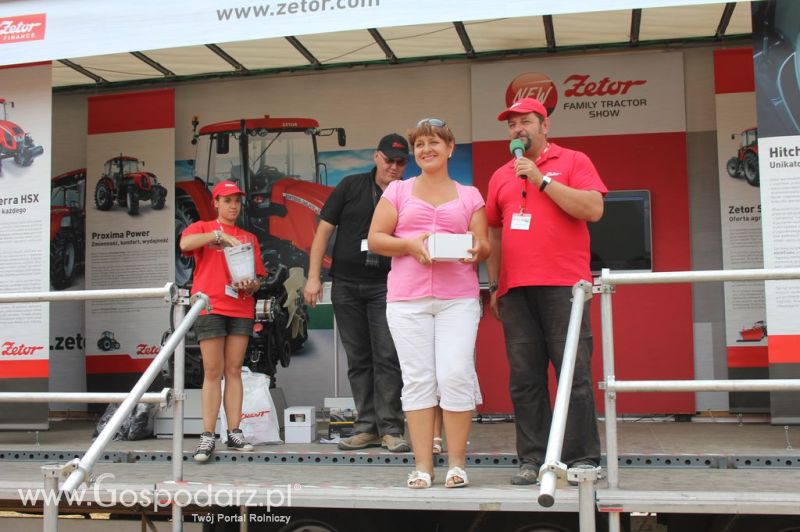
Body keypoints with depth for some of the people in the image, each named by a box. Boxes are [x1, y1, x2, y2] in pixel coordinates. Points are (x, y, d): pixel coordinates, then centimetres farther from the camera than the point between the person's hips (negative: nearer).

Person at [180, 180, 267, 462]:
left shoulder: (249, 238, 16)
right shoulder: (202, 228, 9)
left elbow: (257, 277, 14)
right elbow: (185, 243, -14)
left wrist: (252, 286, -7)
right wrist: (219, 235, -19)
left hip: (241, 310, 3)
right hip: (210, 307, -3)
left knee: (234, 370, 4)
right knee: (213, 372, -5)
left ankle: (234, 433, 5)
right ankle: (207, 436, -3)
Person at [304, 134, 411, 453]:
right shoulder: (351, 187, 4)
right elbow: (324, 230, 4)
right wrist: (314, 277, -2)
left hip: (385, 286, -1)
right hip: (346, 285, 1)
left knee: (387, 357, -7)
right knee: (358, 359, 7)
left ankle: (391, 429, -1)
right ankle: (367, 428, 14)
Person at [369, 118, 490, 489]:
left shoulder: (469, 196, 14)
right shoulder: (398, 191, 13)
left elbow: (485, 247, 12)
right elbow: (375, 239, 7)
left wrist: (476, 248, -12)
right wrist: (408, 244, -10)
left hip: (458, 297, 0)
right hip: (407, 298, 0)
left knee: (456, 375, -8)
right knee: (418, 379, -1)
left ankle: (457, 463, 3)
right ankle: (422, 465, 5)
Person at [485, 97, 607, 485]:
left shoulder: (573, 162, 7)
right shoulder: (501, 176, 20)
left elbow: (594, 209, -7)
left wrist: (543, 180, -9)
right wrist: (493, 285, 16)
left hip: (563, 285, -4)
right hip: (515, 290, 4)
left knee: (574, 373, -5)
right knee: (524, 379, 2)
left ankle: (583, 459, 1)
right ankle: (532, 460, 7)